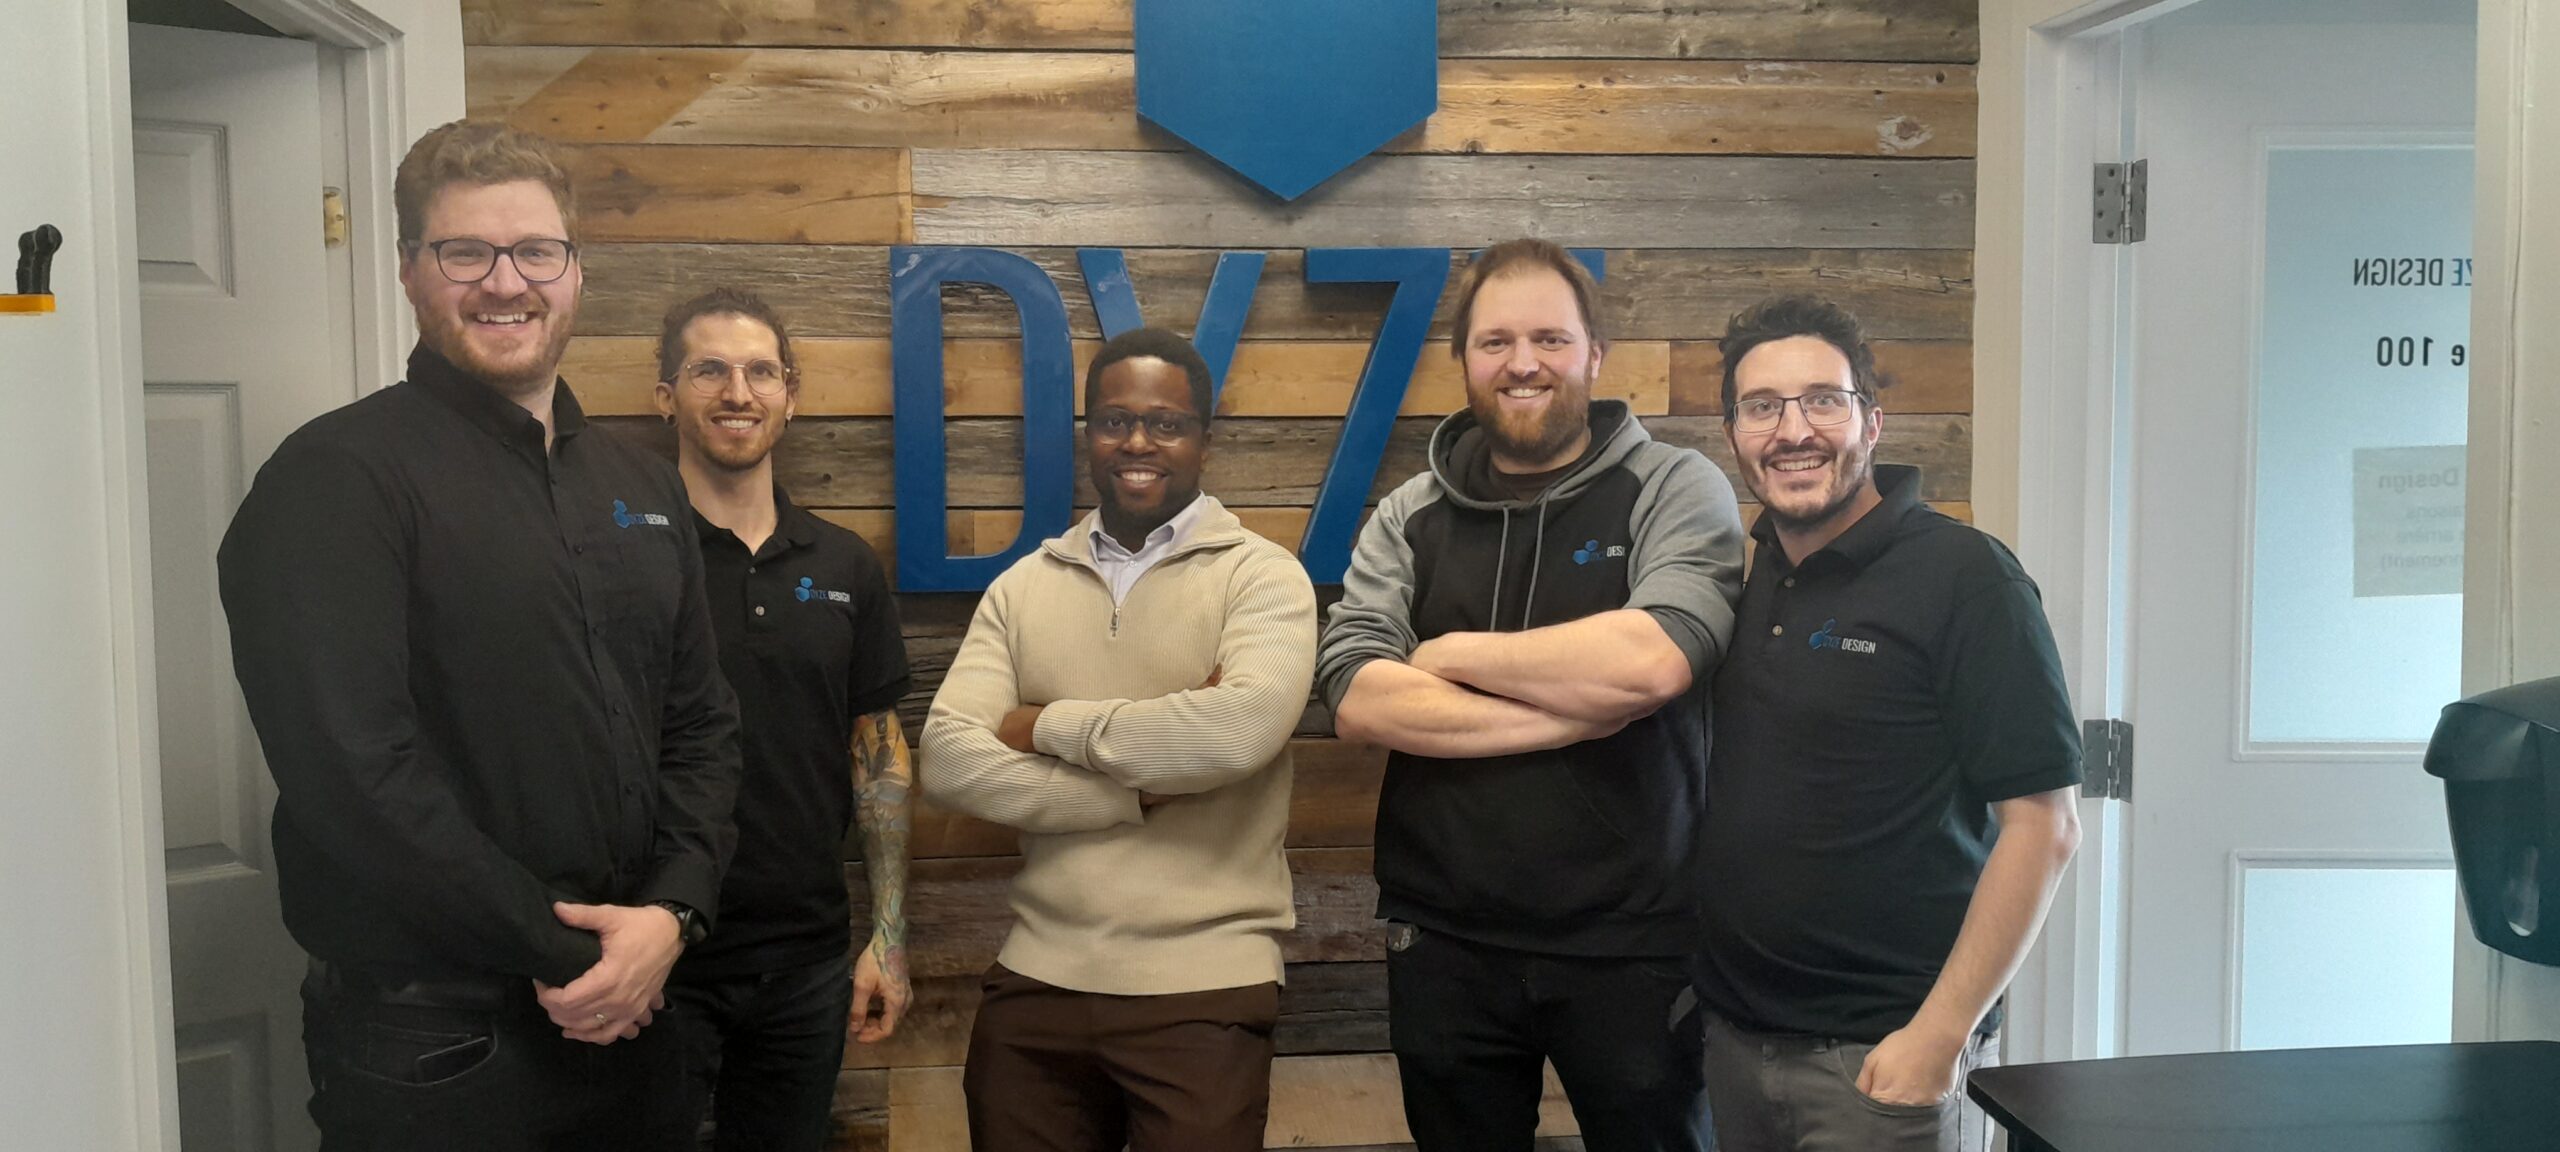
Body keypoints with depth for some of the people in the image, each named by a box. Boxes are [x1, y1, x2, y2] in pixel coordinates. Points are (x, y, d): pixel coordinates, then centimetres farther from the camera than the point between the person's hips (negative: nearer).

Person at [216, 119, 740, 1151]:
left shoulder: (642, 488, 11)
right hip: (430, 1040, -6)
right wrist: (561, 948, -15)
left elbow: (700, 724, 10)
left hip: (628, 1017, 6)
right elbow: (351, 764, -19)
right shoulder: (338, 478, -10)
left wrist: (670, 912, -7)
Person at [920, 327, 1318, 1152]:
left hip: (1204, 988, -3)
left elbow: (1241, 729, -22)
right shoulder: (1023, 587, 8)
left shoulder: (1261, 576, -3)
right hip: (1037, 981, 4)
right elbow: (948, 761, -4)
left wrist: (1049, 727, -10)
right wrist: (1141, 791, -14)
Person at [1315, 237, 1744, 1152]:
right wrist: (1575, 712, -17)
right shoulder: (1410, 517, 4)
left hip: (1631, 940, -2)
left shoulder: (1677, 490, -5)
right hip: (1445, 942, 3)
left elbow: (1654, 659, -23)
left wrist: (1452, 653, -11)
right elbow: (1356, 698, -11)